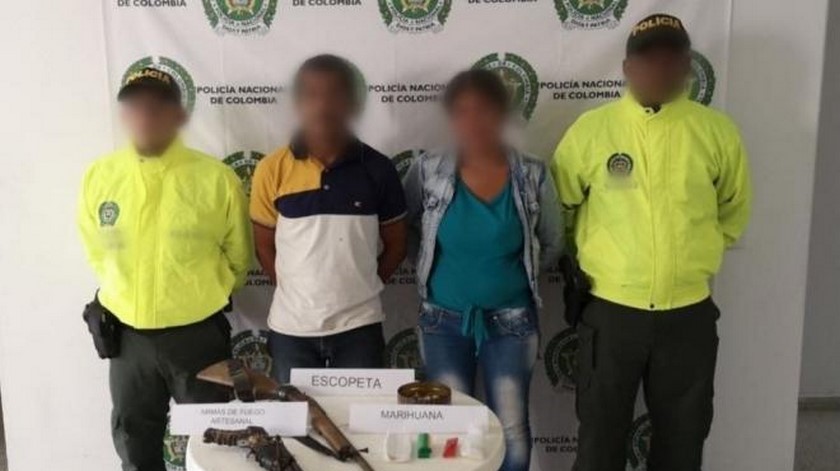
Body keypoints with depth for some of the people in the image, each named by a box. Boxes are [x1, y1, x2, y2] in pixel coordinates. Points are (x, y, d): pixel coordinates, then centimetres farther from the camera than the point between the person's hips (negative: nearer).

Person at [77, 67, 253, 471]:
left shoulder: (217, 179, -13)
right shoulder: (99, 176, -5)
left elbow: (239, 258, 1)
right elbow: (97, 253, 11)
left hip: (197, 335, -2)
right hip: (127, 335, 3)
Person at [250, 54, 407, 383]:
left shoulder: (377, 169, -4)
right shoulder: (272, 170, -5)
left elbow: (396, 245, 6)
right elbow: (265, 246, 5)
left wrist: (360, 289, 1)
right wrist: (295, 292, 1)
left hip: (358, 325, 0)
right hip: (291, 326, 1)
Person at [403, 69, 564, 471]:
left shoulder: (532, 175, -7)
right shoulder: (428, 171, -8)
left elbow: (551, 243, 7)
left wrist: (518, 273, 4)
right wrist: (436, 267, 3)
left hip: (511, 320, 0)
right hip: (444, 320, 0)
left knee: (512, 430, 8)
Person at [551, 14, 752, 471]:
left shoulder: (717, 131, -2)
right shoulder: (591, 128, -5)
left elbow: (735, 206, 14)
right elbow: (558, 205, 7)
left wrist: (697, 254, 13)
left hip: (689, 313, 2)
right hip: (610, 310, -1)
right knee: (600, 434, 12)